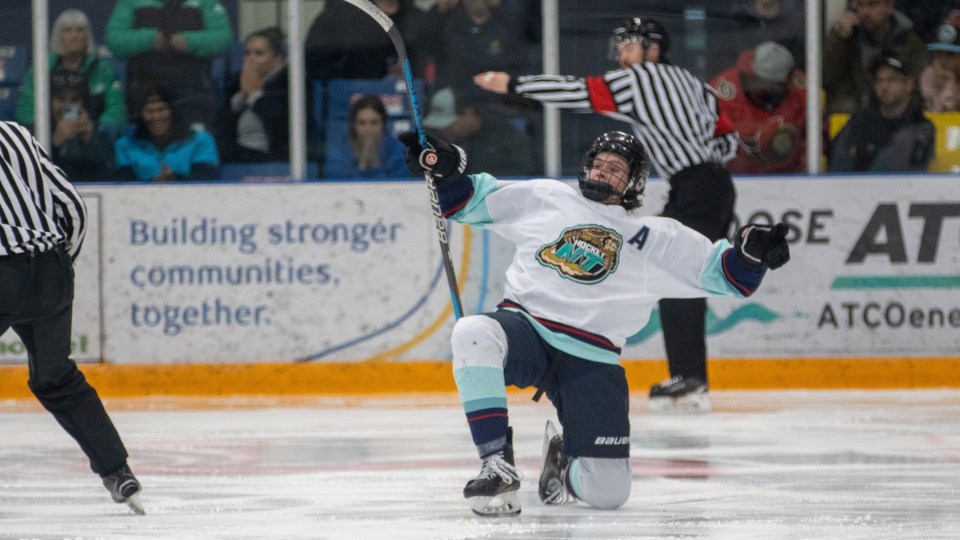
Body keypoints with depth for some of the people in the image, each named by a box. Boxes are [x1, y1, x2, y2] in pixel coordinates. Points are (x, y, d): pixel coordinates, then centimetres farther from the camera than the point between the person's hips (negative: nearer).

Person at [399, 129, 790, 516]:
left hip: (590, 361, 1)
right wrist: (445, 169, 0)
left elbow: (720, 273, 7)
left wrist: (752, 253, -13)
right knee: (473, 335, -38)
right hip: (523, 329, -1)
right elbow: (474, 200, 18)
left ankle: (563, 460, 31)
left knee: (608, 491, -9)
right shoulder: (545, 198, 13)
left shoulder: (656, 238, 12)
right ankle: (497, 464, -27)